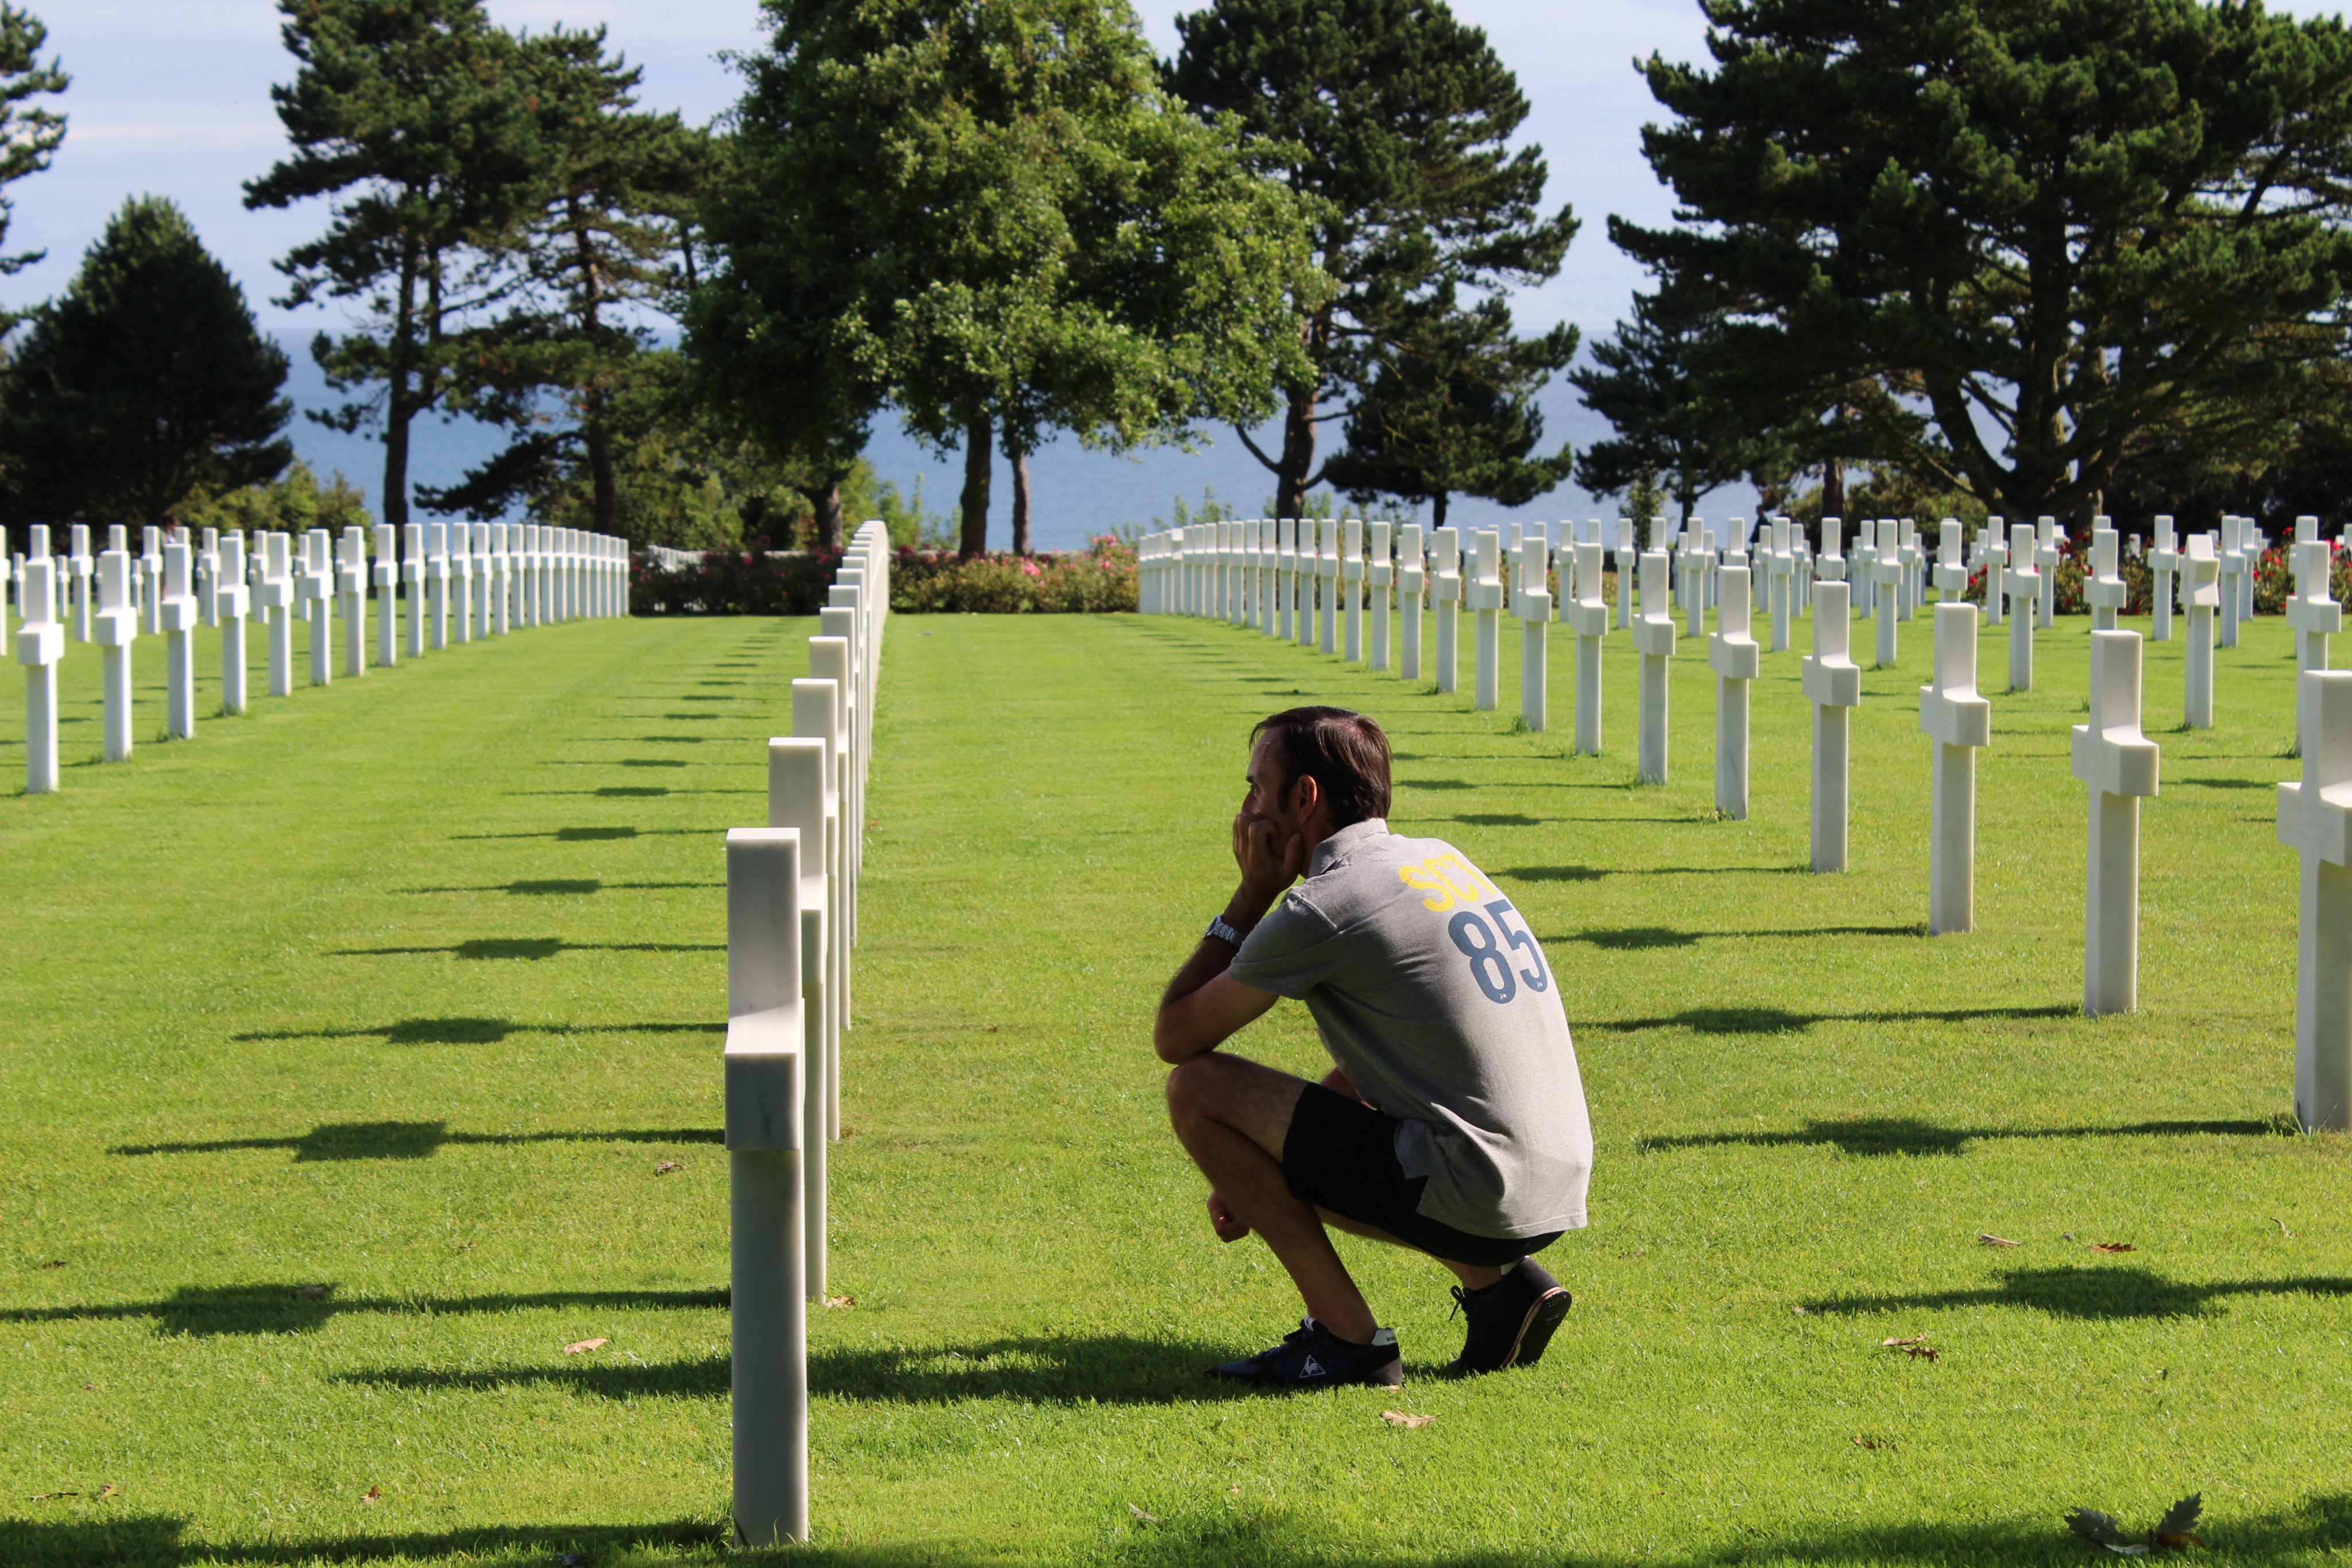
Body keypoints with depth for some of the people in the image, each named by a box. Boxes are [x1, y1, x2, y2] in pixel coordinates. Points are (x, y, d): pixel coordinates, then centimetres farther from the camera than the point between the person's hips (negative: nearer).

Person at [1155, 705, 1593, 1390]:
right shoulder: (1440, 861, 16)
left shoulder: (1324, 906, -11)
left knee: (1197, 1089, -2)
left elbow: (1174, 1037, 0)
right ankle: (1496, 1278, 12)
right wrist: (1258, 1170, 23)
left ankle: (1347, 1338, -1)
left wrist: (1252, 893, 6)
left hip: (1475, 1191, -9)